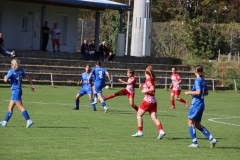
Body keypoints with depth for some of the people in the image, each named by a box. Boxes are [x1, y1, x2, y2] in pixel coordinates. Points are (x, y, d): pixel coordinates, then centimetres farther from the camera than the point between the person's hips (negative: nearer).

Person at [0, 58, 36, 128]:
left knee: (20, 107, -10)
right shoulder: (20, 71, 8)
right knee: (10, 107, 13)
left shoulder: (11, 71, -13)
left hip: (15, 91, -8)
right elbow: (27, 77, 9)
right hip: (19, 90, 8)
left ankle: (29, 120, -17)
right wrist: (32, 85, 14)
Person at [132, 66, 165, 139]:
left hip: (147, 100, -8)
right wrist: (143, 88, 14)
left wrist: (145, 91, -14)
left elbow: (152, 89, -25)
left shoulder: (148, 80, -11)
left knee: (139, 115, 6)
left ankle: (139, 132, 4)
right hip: (153, 101, 8)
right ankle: (161, 131, -16)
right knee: (154, 117, 1)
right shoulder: (152, 80, 14)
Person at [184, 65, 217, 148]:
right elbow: (206, 93, 18)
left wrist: (189, 92, -11)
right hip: (201, 104, 9)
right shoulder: (203, 81, 11)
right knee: (197, 125, 15)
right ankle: (212, 139, 8)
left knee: (190, 122, 2)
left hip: (196, 104, -9)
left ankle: (195, 143, 1)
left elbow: (198, 92, -24)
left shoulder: (197, 80, -14)